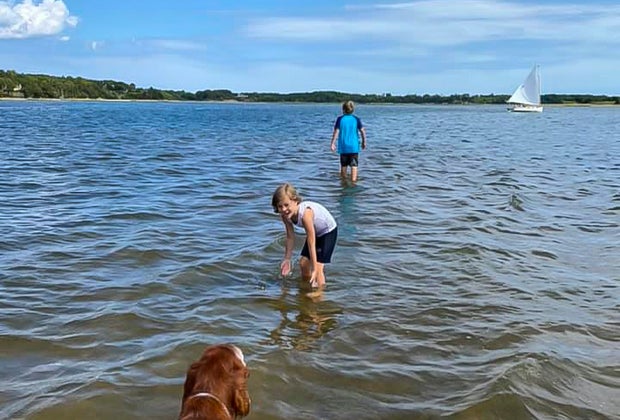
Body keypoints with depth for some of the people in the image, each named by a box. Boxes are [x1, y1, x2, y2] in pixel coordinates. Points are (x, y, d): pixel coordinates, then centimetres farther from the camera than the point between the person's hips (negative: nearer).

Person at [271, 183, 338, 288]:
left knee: (318, 266, -14)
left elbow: (311, 244, -37)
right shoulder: (285, 215, -19)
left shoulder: (305, 213, -40)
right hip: (315, 232, 7)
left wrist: (314, 269, -34)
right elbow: (290, 237, -6)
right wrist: (287, 259, -1)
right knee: (303, 262, 10)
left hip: (328, 231, -7)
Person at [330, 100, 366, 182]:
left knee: (343, 165, 15)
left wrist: (333, 143, -4)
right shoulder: (356, 119, -1)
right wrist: (364, 142, 12)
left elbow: (336, 132, -8)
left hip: (343, 147, 1)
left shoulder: (340, 119, -4)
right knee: (354, 165, -2)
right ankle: (353, 180, -11)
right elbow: (362, 131, -1)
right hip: (354, 146, -1)